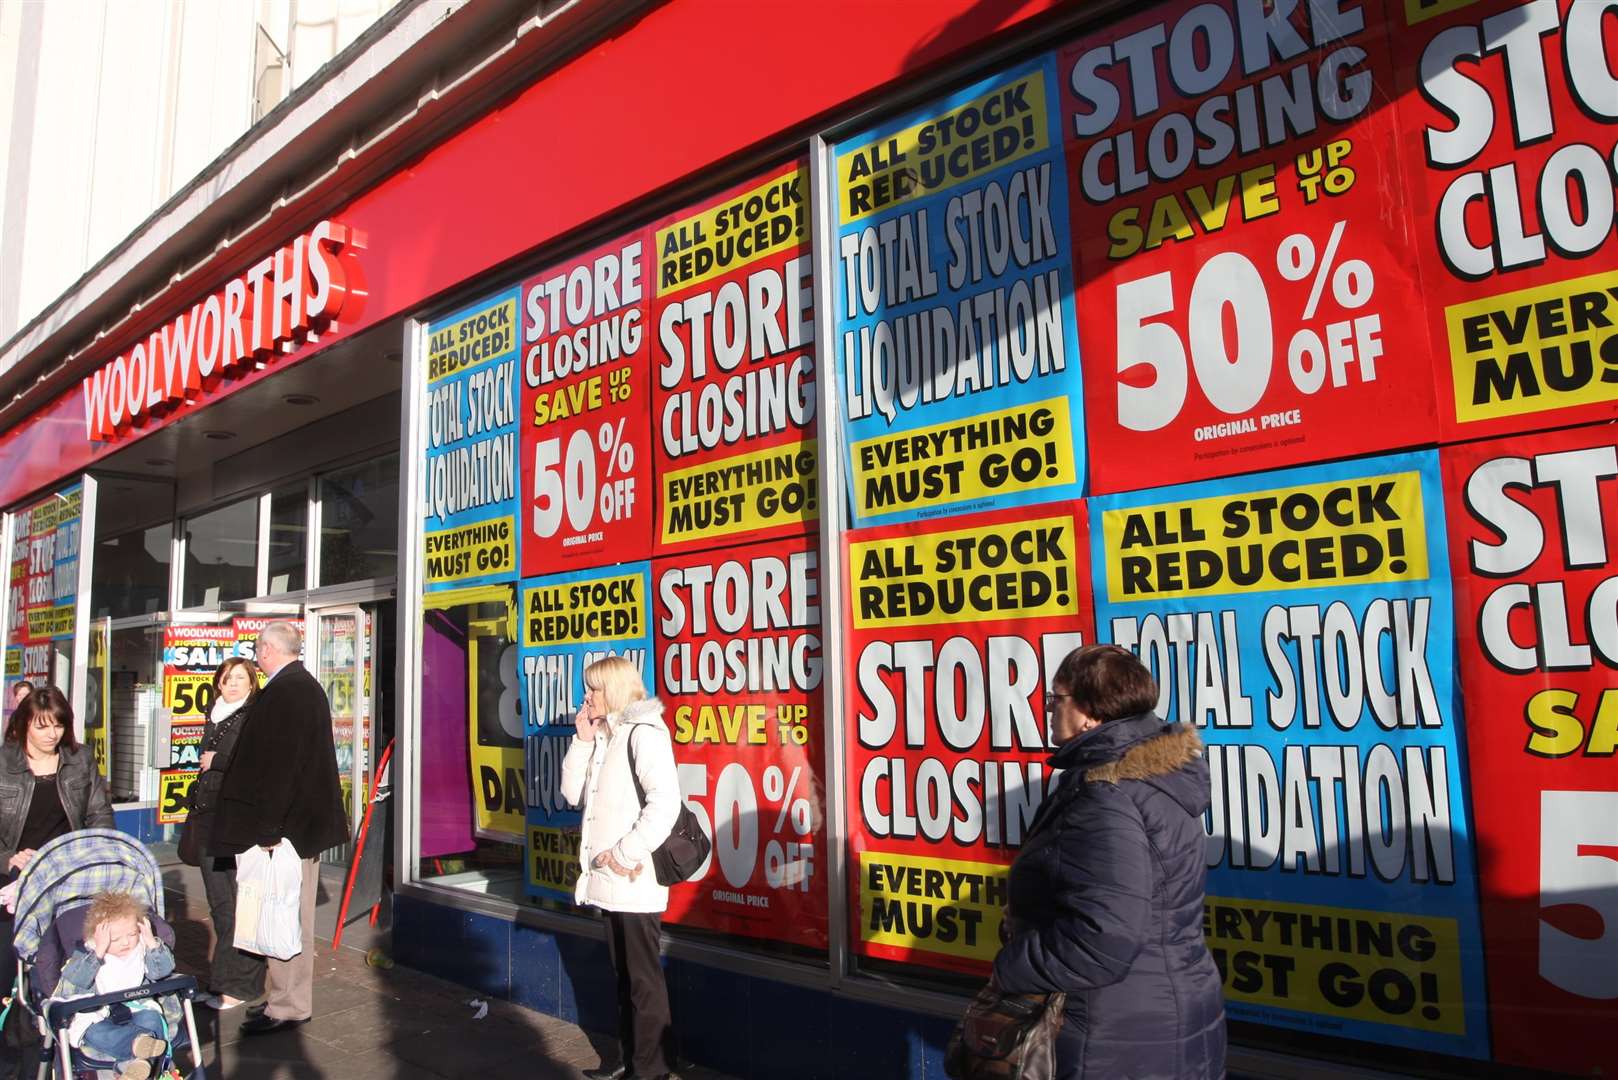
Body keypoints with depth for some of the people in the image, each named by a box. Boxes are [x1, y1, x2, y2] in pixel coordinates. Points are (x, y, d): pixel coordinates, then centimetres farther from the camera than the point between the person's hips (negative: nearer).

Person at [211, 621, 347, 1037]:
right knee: (294, 914, 17)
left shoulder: (283, 692, -18)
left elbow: (277, 764, -22)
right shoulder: (308, 687, 14)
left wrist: (268, 828, -20)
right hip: (308, 819, 11)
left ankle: (288, 1006, 7)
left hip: (287, 824, -11)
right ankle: (291, 1000, 27)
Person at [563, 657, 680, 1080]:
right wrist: (583, 741, 4)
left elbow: (665, 803, -22)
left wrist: (627, 853, -20)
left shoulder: (643, 731, -13)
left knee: (644, 978, 1)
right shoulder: (604, 736, 15)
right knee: (624, 974, 18)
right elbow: (573, 793, 14)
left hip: (634, 880, -9)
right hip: (610, 880, 9)